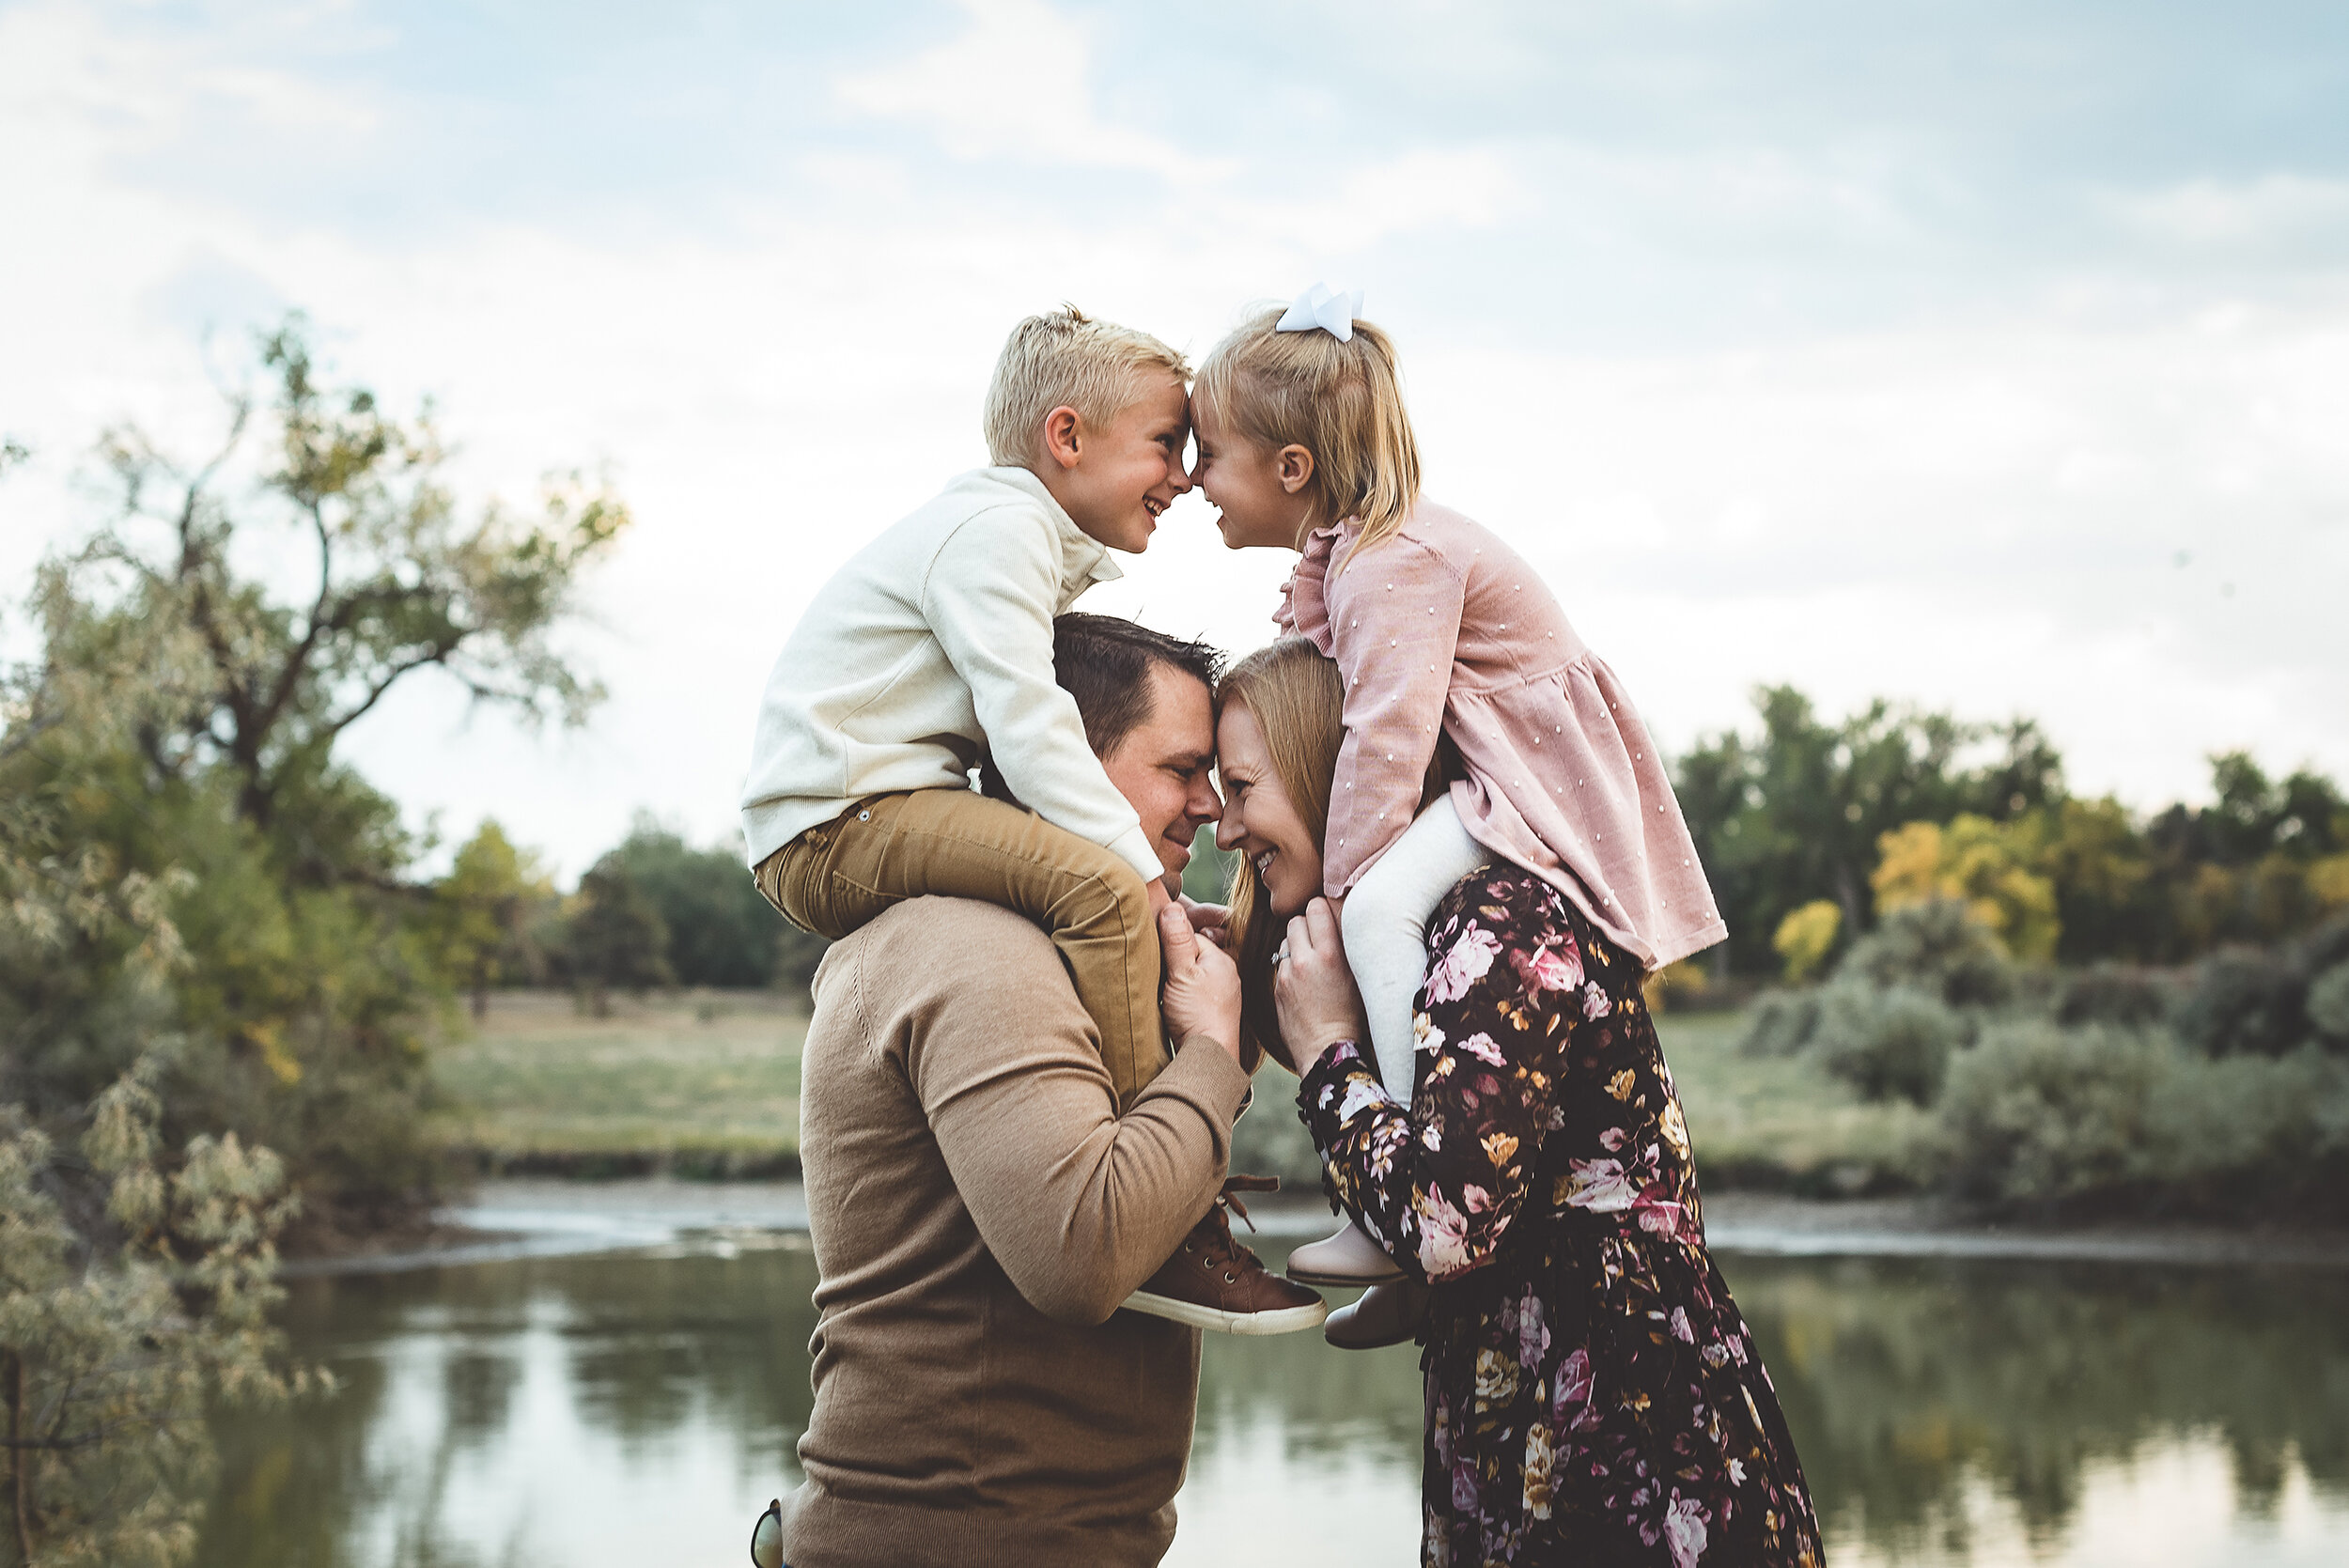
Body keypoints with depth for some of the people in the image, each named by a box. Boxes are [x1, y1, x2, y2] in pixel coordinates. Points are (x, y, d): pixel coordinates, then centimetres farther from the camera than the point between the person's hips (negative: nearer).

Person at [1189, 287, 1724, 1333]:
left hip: (1539, 771, -11)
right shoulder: (1347, 550, 11)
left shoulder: (1393, 563, -22)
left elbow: (1384, 741, -27)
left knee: (1380, 905, -29)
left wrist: (1336, 886, -21)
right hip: (1476, 775, 11)